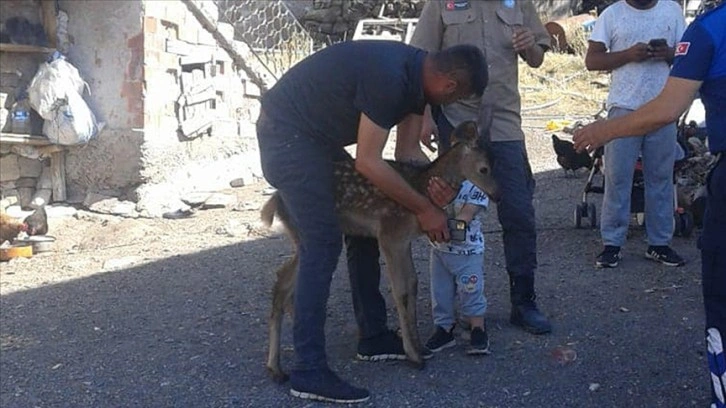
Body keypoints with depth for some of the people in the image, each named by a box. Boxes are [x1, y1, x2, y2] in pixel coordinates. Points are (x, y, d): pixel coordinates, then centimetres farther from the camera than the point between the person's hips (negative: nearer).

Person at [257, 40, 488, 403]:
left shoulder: (415, 74, 2)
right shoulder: (389, 78, -28)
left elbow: (407, 148, 6)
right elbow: (368, 163, -25)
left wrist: (435, 185, -14)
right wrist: (423, 209, -17)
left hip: (315, 134, 10)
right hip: (286, 135, -10)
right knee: (323, 245, -14)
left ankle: (373, 337, 22)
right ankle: (309, 371, -9)